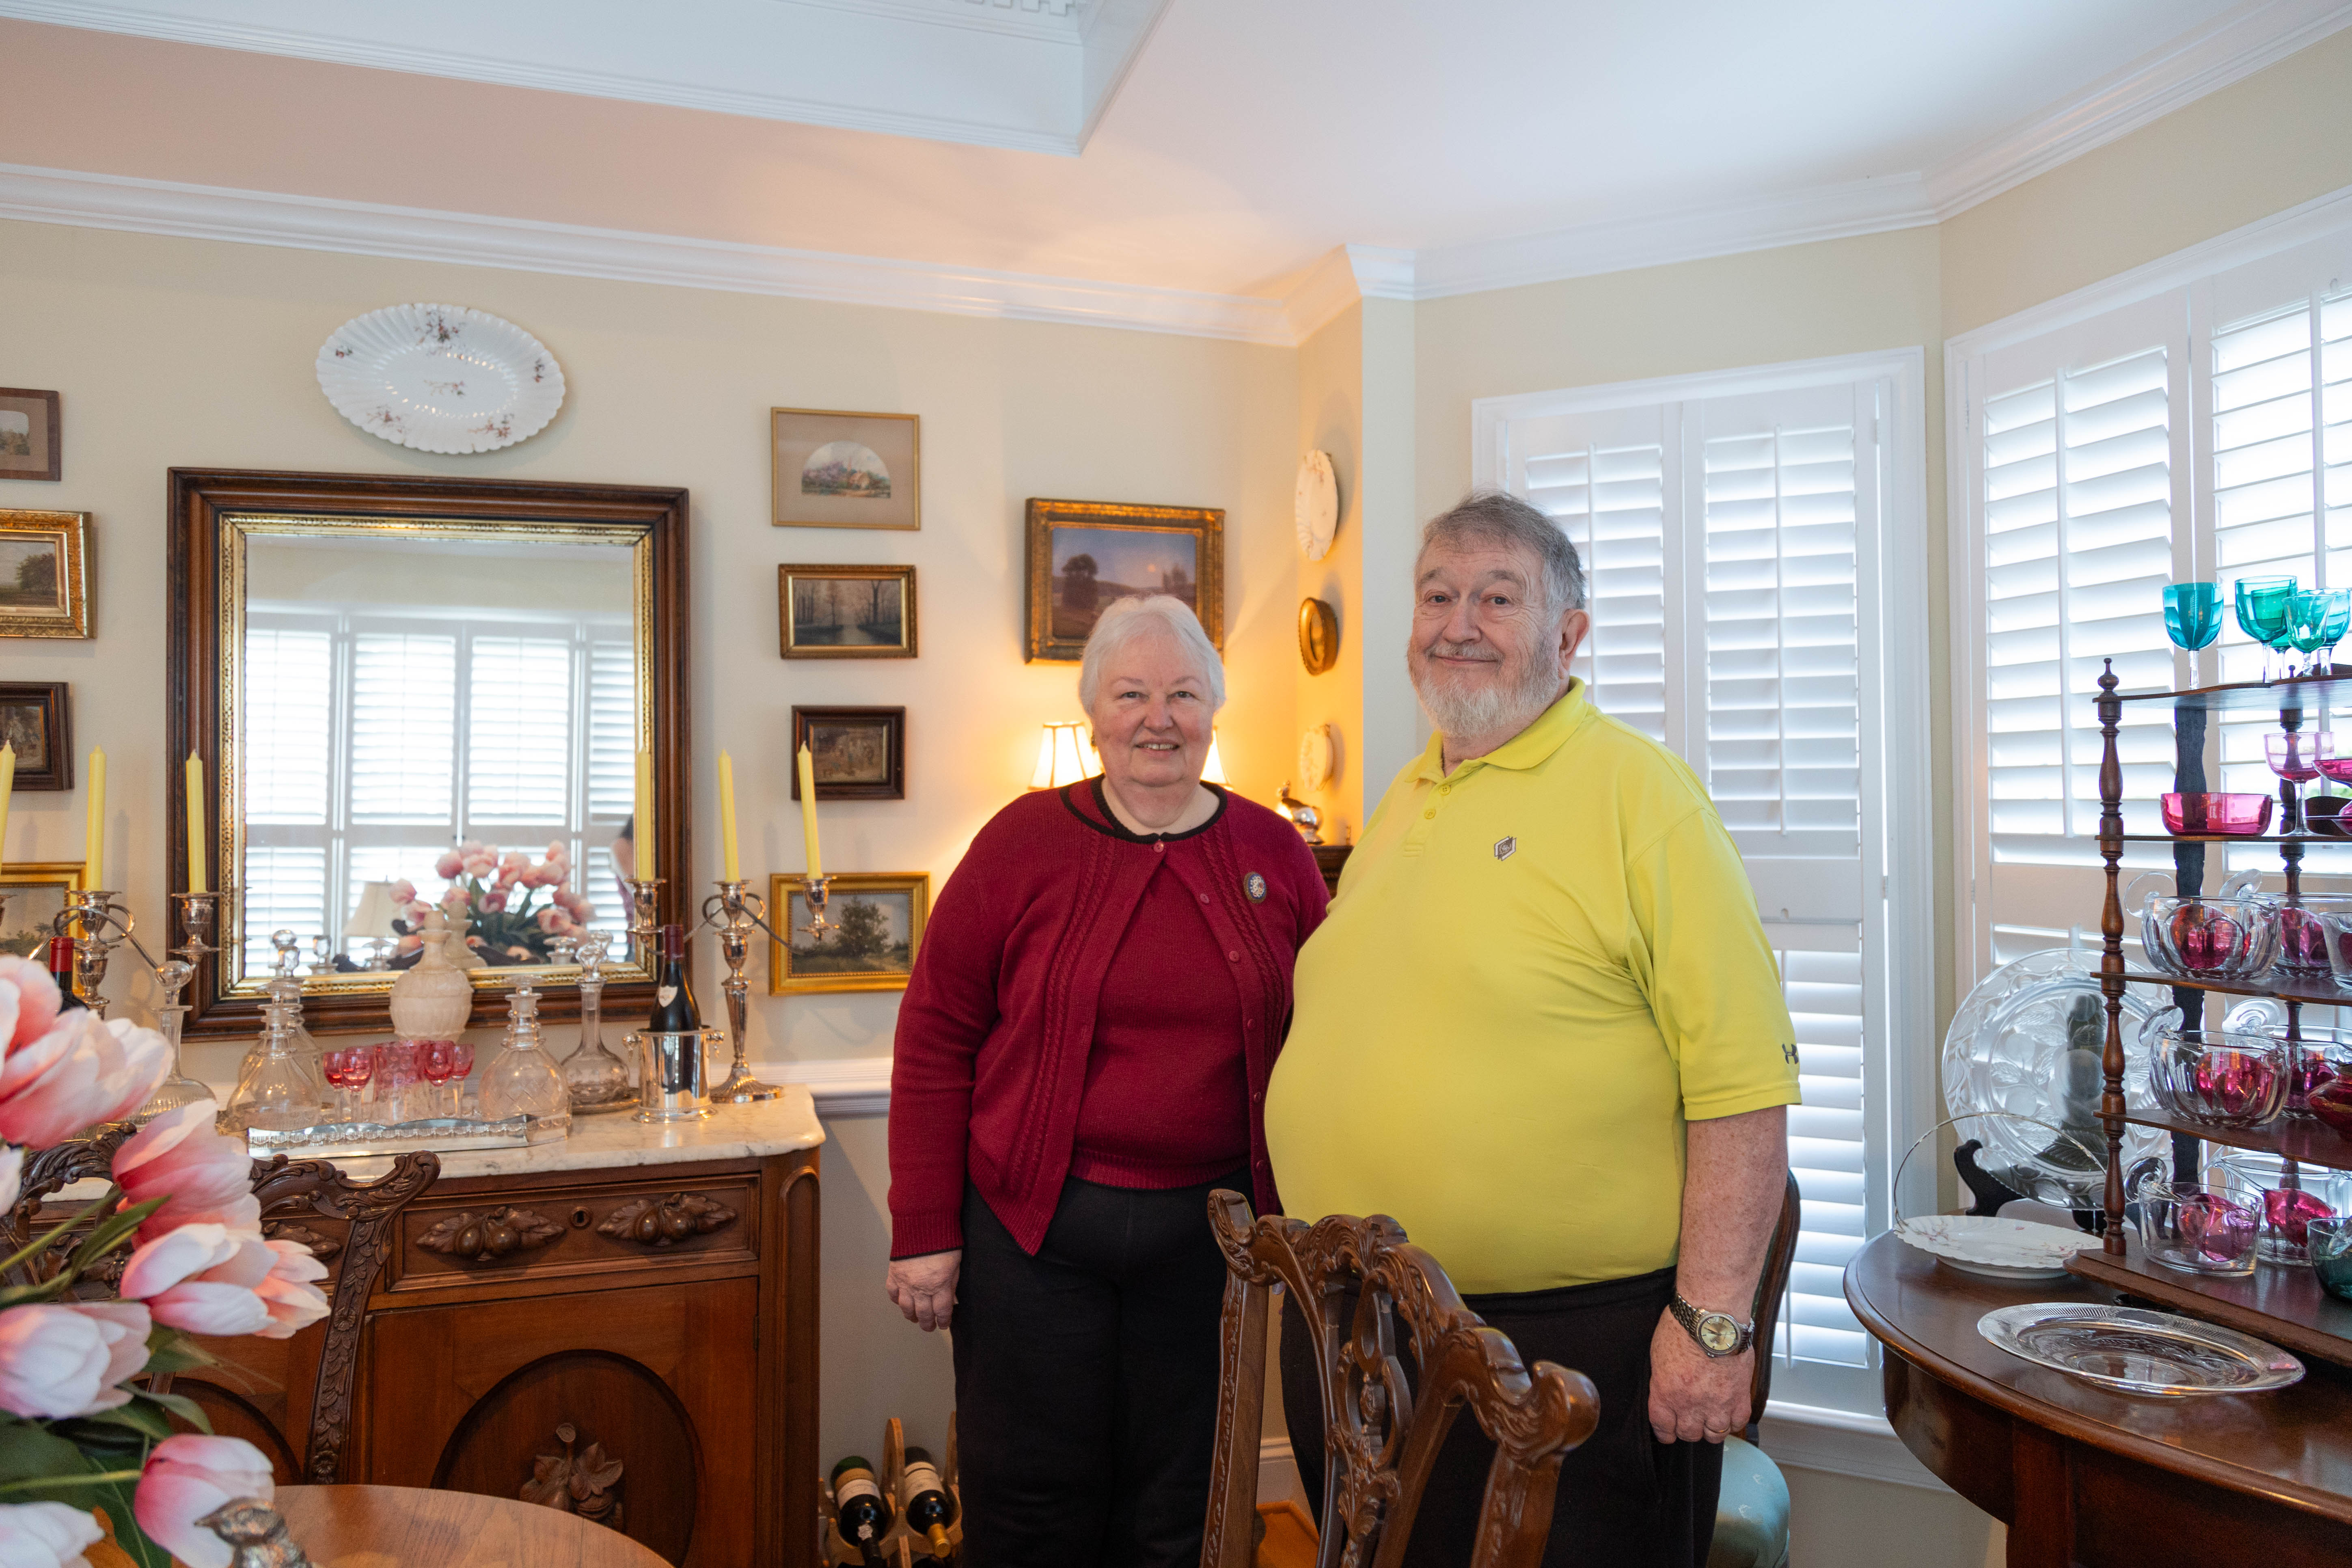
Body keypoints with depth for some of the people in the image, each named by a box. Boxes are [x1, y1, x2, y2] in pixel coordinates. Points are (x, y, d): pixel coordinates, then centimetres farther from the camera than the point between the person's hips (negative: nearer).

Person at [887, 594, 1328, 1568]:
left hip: (1212, 1232, 2)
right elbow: (934, 1040, -4)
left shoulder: (1276, 856, 1)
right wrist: (923, 1232, -5)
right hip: (1032, 1231, -1)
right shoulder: (1023, 844, -5)